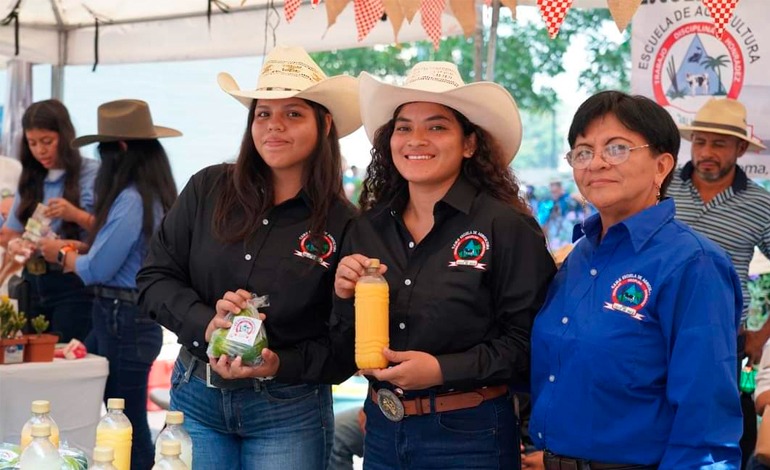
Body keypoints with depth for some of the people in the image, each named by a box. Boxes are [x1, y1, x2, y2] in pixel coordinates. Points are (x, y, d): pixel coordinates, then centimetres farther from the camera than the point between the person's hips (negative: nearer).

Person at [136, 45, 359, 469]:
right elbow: (154, 278, 0)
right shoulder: (207, 190, -1)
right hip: (194, 397, 2)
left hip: (289, 412, -2)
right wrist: (205, 323, -17)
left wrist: (278, 365, -20)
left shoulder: (342, 224, -7)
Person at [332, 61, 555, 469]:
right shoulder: (367, 229, 4)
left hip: (470, 435, -5)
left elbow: (526, 339, -12)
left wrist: (443, 370, -21)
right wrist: (346, 298, -10)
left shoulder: (506, 227, -11)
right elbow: (346, 355, 8)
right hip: (382, 430, 5)